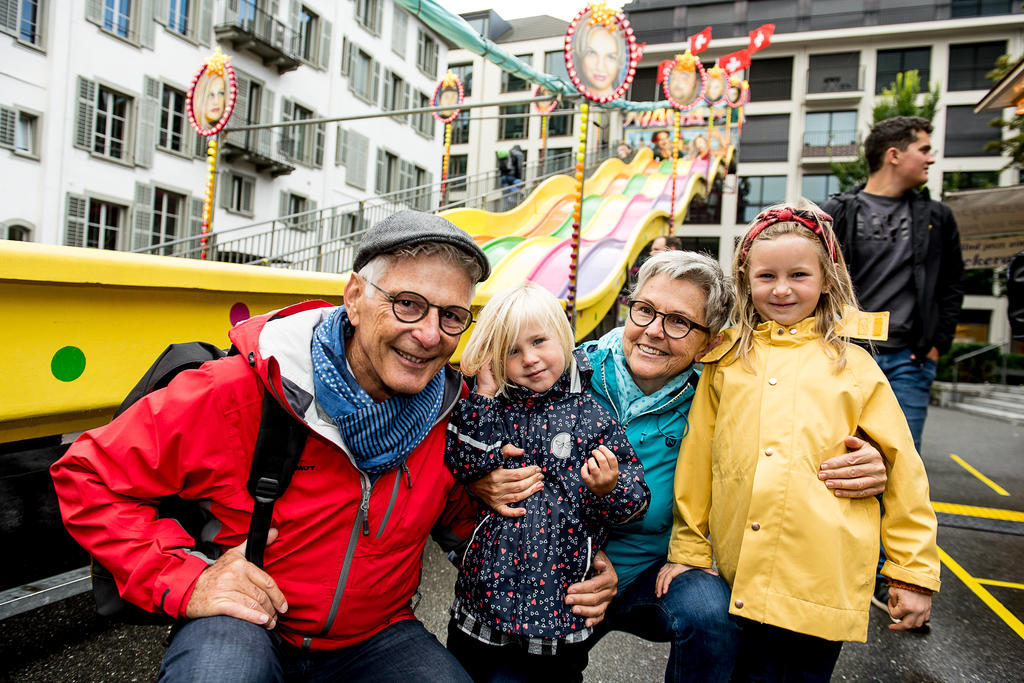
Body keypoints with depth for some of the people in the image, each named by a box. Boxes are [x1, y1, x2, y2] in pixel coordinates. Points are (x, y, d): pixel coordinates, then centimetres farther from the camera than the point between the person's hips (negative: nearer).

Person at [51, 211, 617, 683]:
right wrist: (185, 581, -20)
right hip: (244, 625, -3)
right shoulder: (239, 392, -20)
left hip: (374, 635, 4)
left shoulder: (451, 409, -9)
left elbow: (458, 519, 6)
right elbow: (88, 476, -10)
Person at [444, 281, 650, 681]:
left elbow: (635, 505, -6)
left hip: (561, 603, -2)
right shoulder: (492, 407, -1)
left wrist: (608, 489, -27)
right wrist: (484, 396, -16)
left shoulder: (593, 415, -8)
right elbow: (463, 466, -16)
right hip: (486, 592, 2)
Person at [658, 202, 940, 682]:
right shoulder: (726, 360, 4)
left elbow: (902, 469, 6)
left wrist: (915, 572, 7)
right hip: (742, 576, 1)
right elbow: (696, 458, 6)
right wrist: (688, 550, 7)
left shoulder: (853, 365, 2)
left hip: (825, 583, -1)